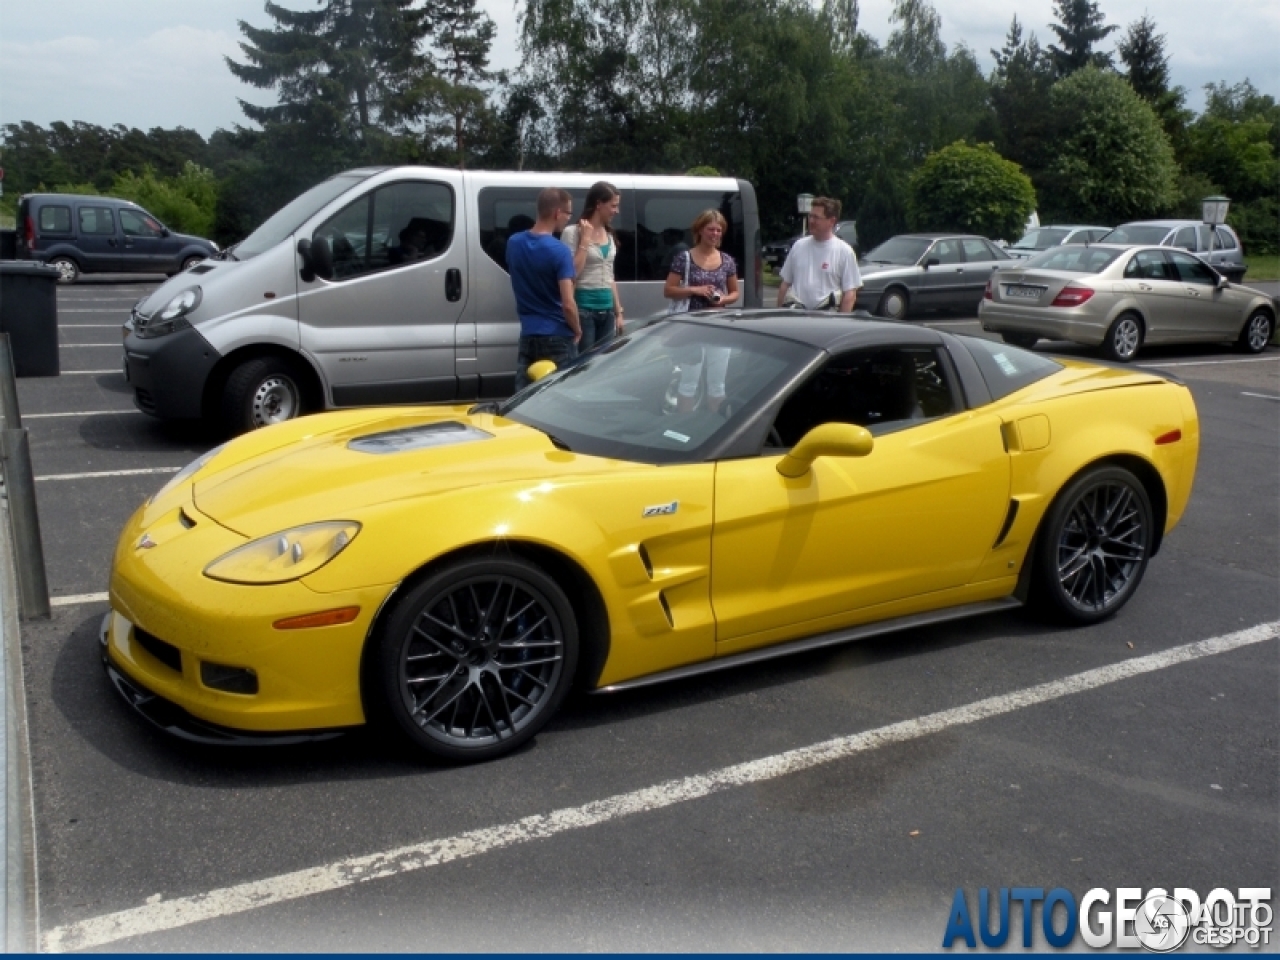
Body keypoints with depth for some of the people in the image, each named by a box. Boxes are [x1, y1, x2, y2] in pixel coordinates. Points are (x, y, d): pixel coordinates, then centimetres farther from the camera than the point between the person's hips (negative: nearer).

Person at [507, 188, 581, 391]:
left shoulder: (513, 243, 3)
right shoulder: (559, 251, -17)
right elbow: (568, 304, -19)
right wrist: (577, 330, -2)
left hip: (528, 335, 6)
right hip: (557, 337, -5)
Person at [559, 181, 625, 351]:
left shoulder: (609, 235, 13)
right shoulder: (573, 232, -8)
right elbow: (572, 273, -15)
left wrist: (618, 311, 16)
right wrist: (585, 239, -14)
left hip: (607, 310, 7)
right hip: (584, 308, -7)